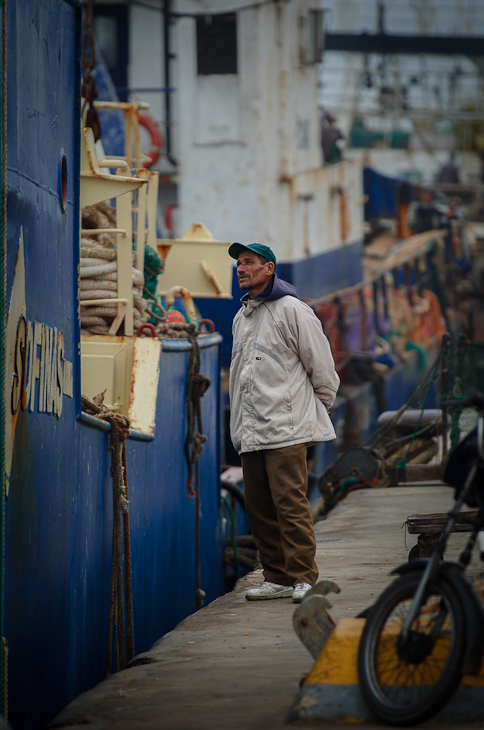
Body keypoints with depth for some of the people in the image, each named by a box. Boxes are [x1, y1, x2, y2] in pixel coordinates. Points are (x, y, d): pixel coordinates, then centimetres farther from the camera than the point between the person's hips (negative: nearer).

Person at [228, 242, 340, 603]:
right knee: (259, 507, 6)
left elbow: (321, 364, -2)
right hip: (250, 431, 8)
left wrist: (319, 408, 5)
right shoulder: (241, 318, 20)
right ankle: (278, 578, 11)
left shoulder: (292, 310, -4)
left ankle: (304, 577, -11)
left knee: (290, 503, -12)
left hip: (286, 427, -8)